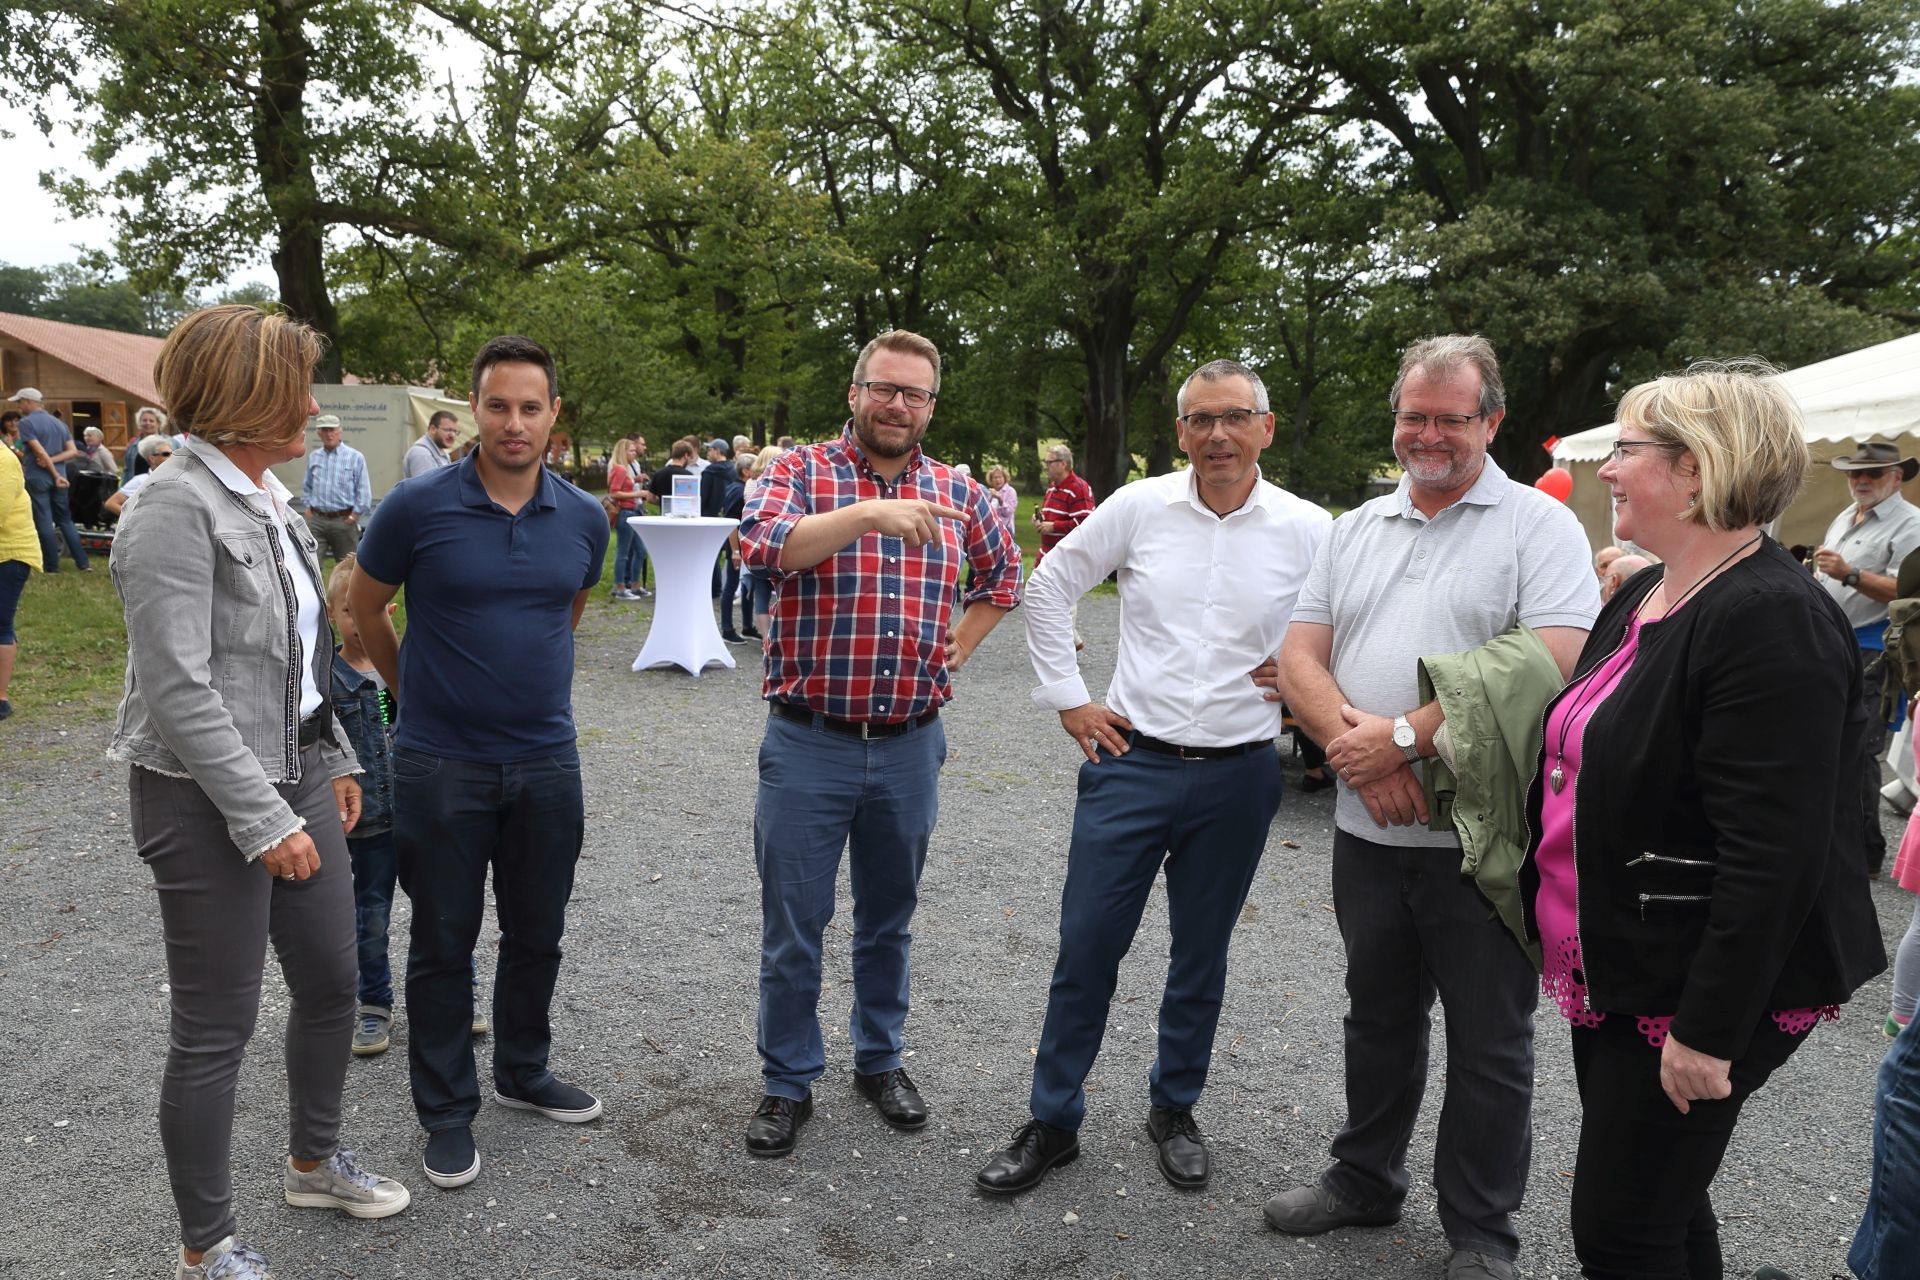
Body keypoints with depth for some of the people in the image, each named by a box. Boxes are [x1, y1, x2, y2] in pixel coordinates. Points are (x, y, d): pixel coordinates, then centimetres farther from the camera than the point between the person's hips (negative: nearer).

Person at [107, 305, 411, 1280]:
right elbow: (179, 693, -22)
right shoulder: (177, 509, -18)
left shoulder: (265, 496, 9)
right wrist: (264, 820, -21)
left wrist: (334, 761, 17)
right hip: (209, 799, -8)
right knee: (217, 1025, 4)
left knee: (329, 980, 18)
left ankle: (315, 1162, 40)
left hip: (295, 773, 9)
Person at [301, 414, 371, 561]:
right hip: (316, 519, 3)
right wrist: (307, 507, 10)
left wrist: (354, 515, -8)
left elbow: (363, 491, -4)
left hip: (343, 521, -3)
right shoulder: (313, 457, 11)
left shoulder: (355, 457, -3)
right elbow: (307, 487, 21)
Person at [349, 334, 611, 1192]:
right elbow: (364, 608, 4)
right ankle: (446, 1110, 25)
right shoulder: (419, 507, -12)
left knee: (537, 933, 16)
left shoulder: (584, 520, -1)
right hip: (441, 766, -3)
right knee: (443, 943, 9)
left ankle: (524, 1071, 37)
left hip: (547, 761, 3)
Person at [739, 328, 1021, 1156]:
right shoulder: (803, 470, -4)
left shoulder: (956, 493, 7)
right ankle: (788, 1084, 24)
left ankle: (880, 1059, 36)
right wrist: (867, 513, -36)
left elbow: (1003, 573, 22)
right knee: (792, 926, 7)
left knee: (889, 919, 18)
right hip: (808, 744, -3)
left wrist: (959, 647, 9)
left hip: (910, 746, 3)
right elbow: (763, 544, -24)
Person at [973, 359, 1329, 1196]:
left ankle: (1174, 1110, 35)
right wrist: (1067, 696, 3)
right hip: (1132, 763, 0)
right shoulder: (1140, 507, -3)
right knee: (1086, 947, 4)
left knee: (1201, 956, 15)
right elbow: (1048, 588, 6)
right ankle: (1053, 1121, 21)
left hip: (1239, 777, 0)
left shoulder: (1309, 531, -4)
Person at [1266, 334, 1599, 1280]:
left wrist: (1406, 736, -20)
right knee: (1378, 1015, 21)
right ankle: (1366, 1179, 39)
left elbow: (1552, 665, -20)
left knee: (1488, 1043, 9)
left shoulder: (1540, 526, -6)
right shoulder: (1356, 530, 10)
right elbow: (1299, 659, 4)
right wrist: (1355, 743, -15)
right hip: (1368, 826, 5)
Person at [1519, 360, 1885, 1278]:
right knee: (1660, 1204, 21)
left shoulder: (1774, 622, -22)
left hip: (1691, 989, -9)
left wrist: (1708, 1031, -24)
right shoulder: (1644, 600, 8)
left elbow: (1773, 856, -26)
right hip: (1616, 968, 9)